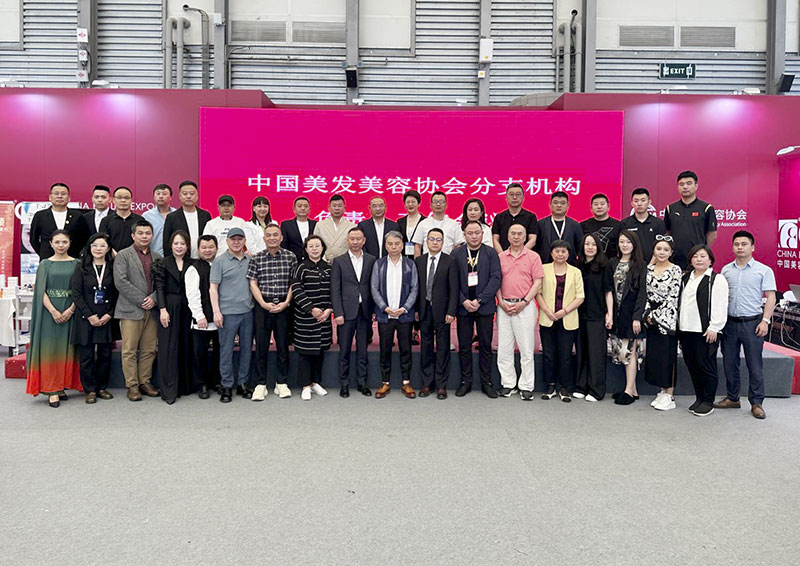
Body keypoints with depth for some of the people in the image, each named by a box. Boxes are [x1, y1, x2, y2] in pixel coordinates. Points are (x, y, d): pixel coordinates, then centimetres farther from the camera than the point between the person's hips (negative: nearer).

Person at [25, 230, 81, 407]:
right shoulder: (45, 264, 6)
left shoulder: (76, 264, 7)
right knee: (50, 348, -4)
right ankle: (52, 390, -3)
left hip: (70, 311, 1)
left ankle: (62, 386, 12)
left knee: (66, 349, 3)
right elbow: (41, 290, -1)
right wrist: (53, 311, -13)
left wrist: (71, 310, -12)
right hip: (49, 311, -1)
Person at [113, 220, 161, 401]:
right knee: (129, 351, -1)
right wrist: (141, 300, -11)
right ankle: (132, 385, 7)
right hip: (131, 310, -4)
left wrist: (153, 298, -8)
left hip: (151, 309, 4)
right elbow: (121, 282, -9)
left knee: (149, 350, 7)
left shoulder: (157, 257, 14)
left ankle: (145, 382, 17)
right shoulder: (123, 255, 2)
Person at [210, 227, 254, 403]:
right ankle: (227, 385, 9)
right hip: (227, 312, -4)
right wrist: (216, 311, -10)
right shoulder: (220, 261, 0)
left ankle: (242, 382, 20)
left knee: (246, 348, 9)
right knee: (226, 350, 0)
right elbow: (213, 288, -3)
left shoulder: (250, 260, 12)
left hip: (247, 311, 4)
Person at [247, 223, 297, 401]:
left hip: (283, 306, 0)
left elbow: (293, 283, 2)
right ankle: (260, 385, 11)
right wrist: (264, 304, -9)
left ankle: (281, 383, 16)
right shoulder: (256, 258, 4)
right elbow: (253, 283, 1)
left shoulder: (290, 257, 3)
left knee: (283, 344, 5)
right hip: (262, 306, 0)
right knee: (261, 345, 3)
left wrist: (286, 303, -8)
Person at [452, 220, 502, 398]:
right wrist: (463, 301, -11)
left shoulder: (491, 253, 2)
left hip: (484, 306, -1)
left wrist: (479, 300, -13)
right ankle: (466, 381, 16)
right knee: (464, 346, 6)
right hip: (463, 306, 1)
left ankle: (486, 382, 15)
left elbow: (496, 278, -6)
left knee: (485, 346, 5)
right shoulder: (456, 254, 4)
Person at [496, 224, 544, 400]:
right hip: (504, 306, 3)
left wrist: (524, 302, -10)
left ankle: (526, 386, 8)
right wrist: (501, 302, -3)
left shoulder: (533, 256, 3)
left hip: (525, 306, -3)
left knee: (526, 349, 0)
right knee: (504, 348, 5)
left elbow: (537, 283, -1)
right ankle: (508, 383, 15)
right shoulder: (500, 257, 11)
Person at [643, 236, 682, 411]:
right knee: (653, 355, 7)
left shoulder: (675, 270, -7)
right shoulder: (649, 269, 9)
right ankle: (662, 391, 19)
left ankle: (669, 396, 5)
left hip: (667, 319, -5)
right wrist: (647, 314, -3)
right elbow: (647, 294, 10)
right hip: (652, 319, 5)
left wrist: (656, 315, -11)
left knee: (668, 356, -2)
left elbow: (673, 298, -12)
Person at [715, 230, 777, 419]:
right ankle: (732, 398, 23)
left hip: (752, 323, -4)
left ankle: (756, 403, 11)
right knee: (729, 363, 10)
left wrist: (765, 321, -11)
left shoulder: (764, 270, -1)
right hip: (729, 323, 4)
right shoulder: (726, 270, 9)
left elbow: (770, 297, -3)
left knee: (755, 365, 1)